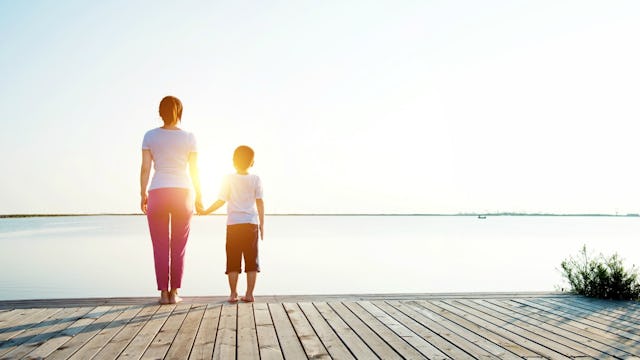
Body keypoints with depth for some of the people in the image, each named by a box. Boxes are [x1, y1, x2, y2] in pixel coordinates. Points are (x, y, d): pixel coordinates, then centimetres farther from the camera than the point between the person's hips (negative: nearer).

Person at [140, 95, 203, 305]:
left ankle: (164, 293, 7)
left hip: (158, 193, 0)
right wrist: (198, 197, 9)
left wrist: (143, 195, 7)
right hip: (182, 192, 0)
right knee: (178, 247, 8)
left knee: (160, 247, 6)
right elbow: (194, 171, 2)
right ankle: (174, 293, 9)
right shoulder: (189, 138, 1)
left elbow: (145, 168, -1)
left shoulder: (150, 136, 2)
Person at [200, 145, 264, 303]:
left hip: (233, 224, -1)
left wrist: (206, 212, 12)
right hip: (251, 224, 1)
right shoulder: (256, 179, 2)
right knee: (252, 259, 5)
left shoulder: (228, 179, -1)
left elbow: (221, 201, -2)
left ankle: (233, 294, 5)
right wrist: (262, 224, 6)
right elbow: (260, 202, 1)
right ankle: (249, 294, 5)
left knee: (233, 260, 4)